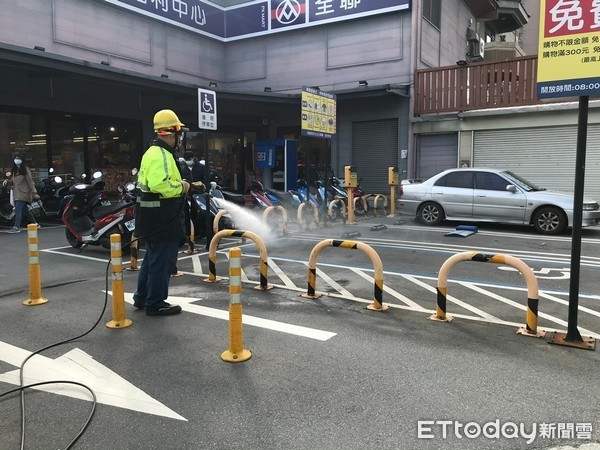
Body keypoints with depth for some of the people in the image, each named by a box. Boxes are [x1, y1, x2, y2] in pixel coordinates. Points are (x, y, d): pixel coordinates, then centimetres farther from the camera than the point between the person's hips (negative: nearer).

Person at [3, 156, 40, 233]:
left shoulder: (25, 170, -6)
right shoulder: (15, 171, 16)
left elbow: (30, 181, -9)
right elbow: (13, 181, 22)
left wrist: (34, 193, -12)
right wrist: (7, 182, 0)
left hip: (23, 194, -8)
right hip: (17, 194, 8)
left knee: (18, 209, -14)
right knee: (25, 210, 12)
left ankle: (16, 227, -14)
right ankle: (35, 224, 24)